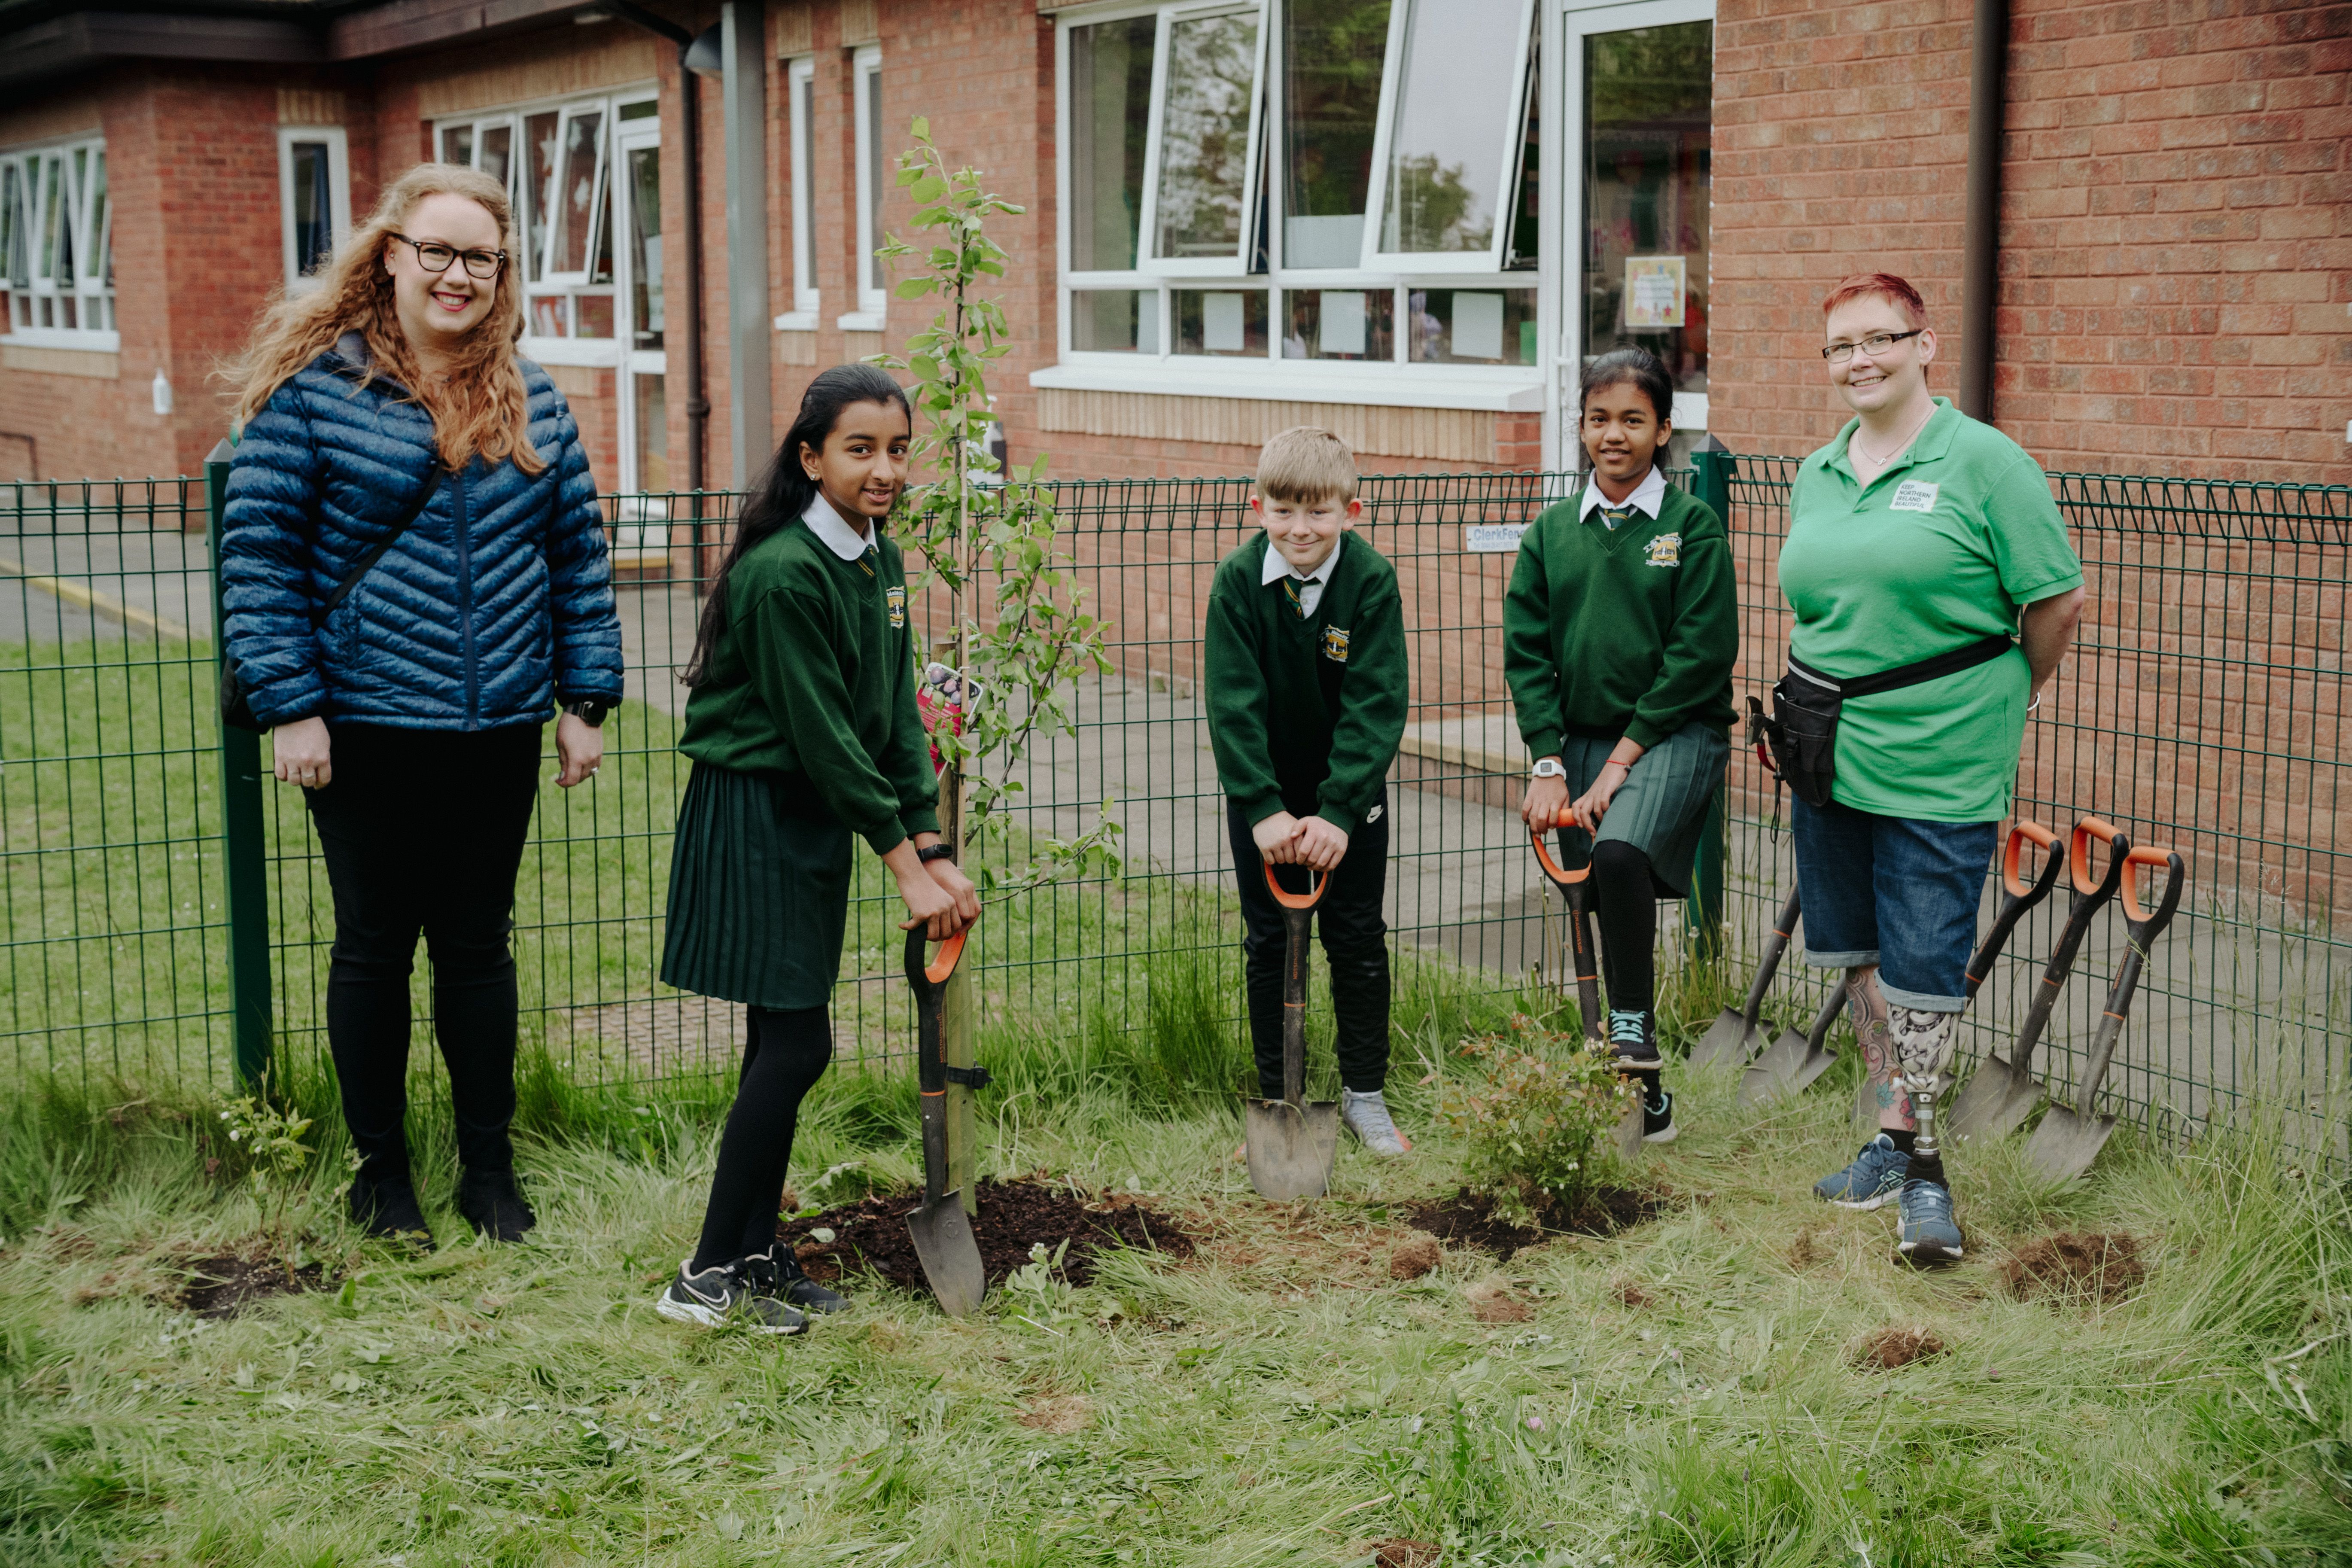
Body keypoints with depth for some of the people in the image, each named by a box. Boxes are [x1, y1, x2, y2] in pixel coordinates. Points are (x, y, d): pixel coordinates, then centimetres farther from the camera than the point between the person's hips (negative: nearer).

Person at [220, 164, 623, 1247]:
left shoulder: (531, 400, 6)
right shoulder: (314, 383, -6)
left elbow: (578, 551, 10)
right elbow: (258, 548, -7)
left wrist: (585, 700, 5)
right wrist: (290, 705, -12)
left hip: (498, 729, 3)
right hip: (365, 724, -3)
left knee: (478, 944, 13)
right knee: (374, 945, 8)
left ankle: (489, 1167, 25)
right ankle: (380, 1171, 23)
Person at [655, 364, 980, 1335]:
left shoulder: (881, 562, 6)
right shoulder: (783, 573, -21)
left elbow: (896, 715, 6)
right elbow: (822, 732, -20)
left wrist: (935, 850, -1)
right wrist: (906, 865, -17)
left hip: (817, 818, 8)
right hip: (754, 816, -8)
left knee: (782, 1043, 11)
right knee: (796, 1044, -8)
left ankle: (757, 1254, 20)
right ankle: (709, 1274, 0)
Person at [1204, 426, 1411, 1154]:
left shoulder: (1372, 580, -19)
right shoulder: (1238, 582, -17)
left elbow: (1375, 707, -21)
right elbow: (1233, 705, -19)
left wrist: (1338, 813, -28)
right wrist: (1264, 809, -27)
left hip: (1350, 789, 0)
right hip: (1264, 789, 0)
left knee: (1358, 938, 5)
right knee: (1269, 942, 6)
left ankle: (1365, 1093, 19)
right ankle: (1277, 1101, 17)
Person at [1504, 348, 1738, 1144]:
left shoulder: (1692, 526, -3)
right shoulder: (1551, 533, 8)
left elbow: (1700, 654, -9)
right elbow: (1526, 652, 6)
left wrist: (1622, 760, -12)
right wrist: (1548, 766, -4)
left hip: (1675, 731, -4)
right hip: (1582, 740, 5)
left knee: (1620, 852, -31)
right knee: (1602, 908, 7)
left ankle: (1637, 1028, -17)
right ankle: (1641, 1094, 19)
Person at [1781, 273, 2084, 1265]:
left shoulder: (1984, 463, -8)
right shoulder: (1816, 474, 10)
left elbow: (2058, 600, -6)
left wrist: (2009, 697, 5)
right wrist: (1811, 700, 16)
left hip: (1939, 764, -6)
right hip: (1828, 758, 6)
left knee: (1922, 964, -4)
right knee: (1857, 951, 12)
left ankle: (1908, 1145, 8)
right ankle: (1904, 1138, 26)